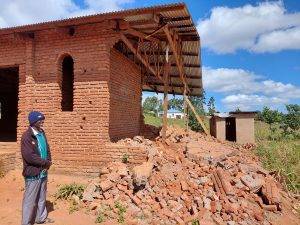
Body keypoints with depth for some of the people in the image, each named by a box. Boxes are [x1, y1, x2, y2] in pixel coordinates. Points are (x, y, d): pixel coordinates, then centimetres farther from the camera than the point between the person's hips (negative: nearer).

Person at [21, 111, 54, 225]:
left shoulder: (42, 133, 7)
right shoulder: (27, 136, -16)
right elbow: (29, 156, -23)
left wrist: (47, 163, -5)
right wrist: (45, 162, -15)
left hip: (43, 171, 8)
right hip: (33, 173, -8)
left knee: (42, 197, 21)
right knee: (30, 199, 6)